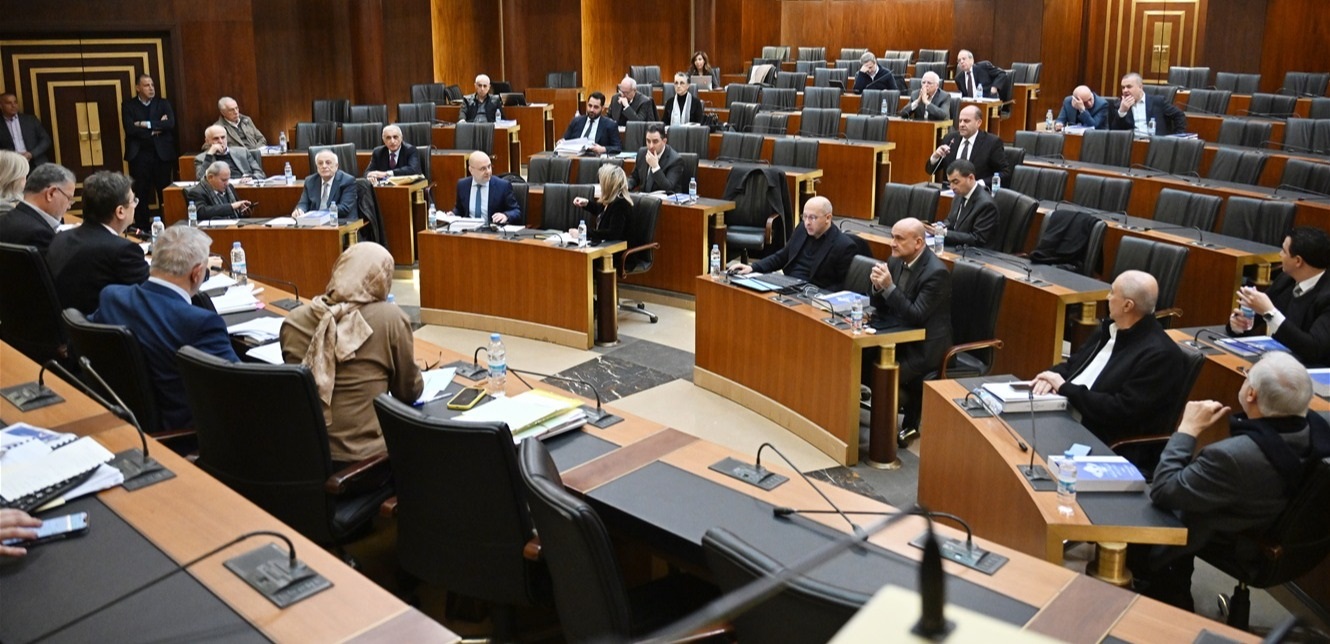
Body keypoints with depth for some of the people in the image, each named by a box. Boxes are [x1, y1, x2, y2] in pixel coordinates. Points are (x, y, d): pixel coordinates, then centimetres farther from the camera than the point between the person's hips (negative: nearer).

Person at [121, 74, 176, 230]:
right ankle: (142, 227, 9)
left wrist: (146, 124, -13)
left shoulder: (163, 103, 9)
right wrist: (156, 129, -9)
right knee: (140, 194, 1)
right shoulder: (128, 106, 5)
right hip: (139, 155, -1)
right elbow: (130, 129, -10)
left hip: (162, 154, 1)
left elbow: (170, 123, -8)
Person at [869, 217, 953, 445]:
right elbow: (880, 307, 6)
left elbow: (916, 316, -26)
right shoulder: (895, 260, 2)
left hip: (926, 344, -7)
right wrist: (878, 286, -15)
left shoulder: (936, 272, -21)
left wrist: (889, 286, -30)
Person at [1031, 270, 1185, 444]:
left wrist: (1065, 388, -17)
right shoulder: (1110, 327, 10)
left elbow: (1124, 411, -22)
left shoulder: (1160, 354, -17)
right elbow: (1073, 364, 18)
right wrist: (1054, 376, -6)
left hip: (1103, 441, -8)